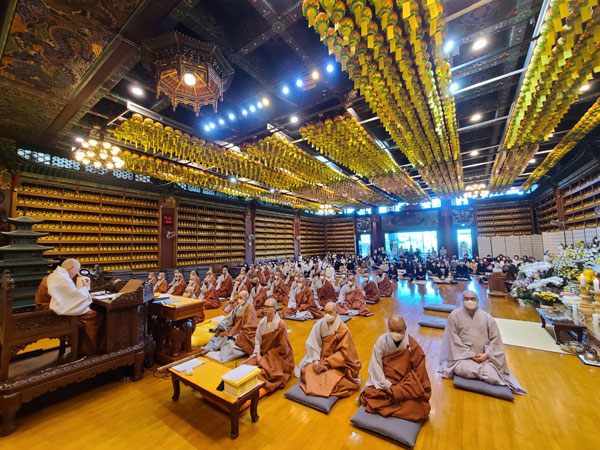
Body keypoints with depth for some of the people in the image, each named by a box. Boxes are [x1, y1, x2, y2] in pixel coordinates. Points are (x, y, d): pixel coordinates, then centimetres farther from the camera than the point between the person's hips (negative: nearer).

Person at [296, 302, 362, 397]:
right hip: (321, 357, 3)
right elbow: (312, 344, -5)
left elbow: (344, 352, -15)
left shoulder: (343, 329, -16)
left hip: (338, 362, -3)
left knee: (332, 378, -28)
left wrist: (327, 363, -20)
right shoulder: (319, 324, -10)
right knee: (306, 371, -17)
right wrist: (316, 360, -18)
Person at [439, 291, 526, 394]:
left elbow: (495, 338, 5)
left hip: (484, 357, 3)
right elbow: (453, 339, -5)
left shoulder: (487, 317, 5)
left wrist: (487, 354, -8)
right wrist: (469, 354, -11)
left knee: (493, 378, -21)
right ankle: (484, 369, 4)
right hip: (463, 355, -3)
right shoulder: (455, 315, -4)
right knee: (466, 370, -32)